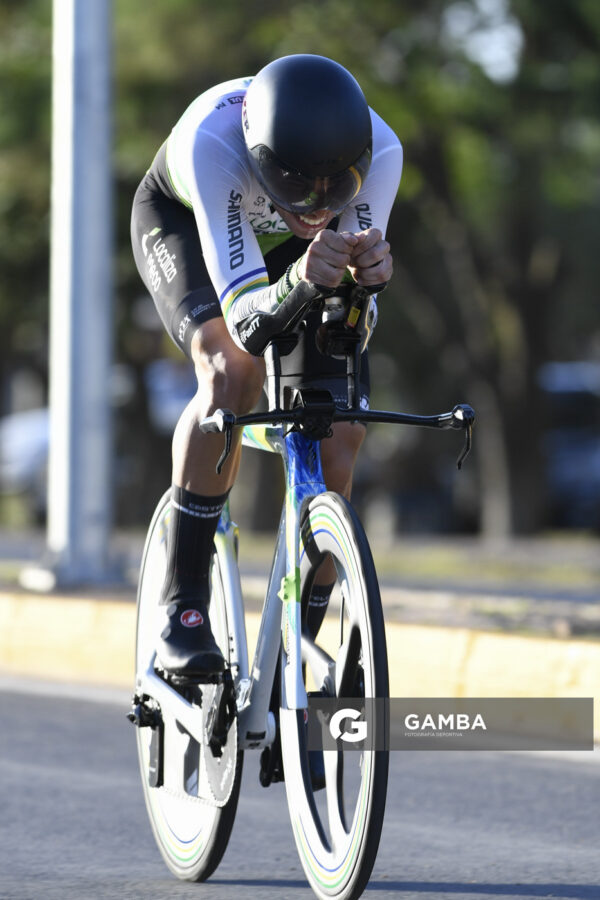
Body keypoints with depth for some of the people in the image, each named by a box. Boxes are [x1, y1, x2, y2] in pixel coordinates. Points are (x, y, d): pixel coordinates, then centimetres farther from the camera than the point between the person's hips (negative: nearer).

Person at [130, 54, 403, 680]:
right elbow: (246, 317, -47)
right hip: (182, 222, -3)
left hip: (290, 247, 3)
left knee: (337, 444, -11)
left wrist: (369, 268, -56)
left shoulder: (379, 151, -36)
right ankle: (182, 605, -21)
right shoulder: (212, 140, -45)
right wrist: (298, 282, -68)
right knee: (232, 370, -33)